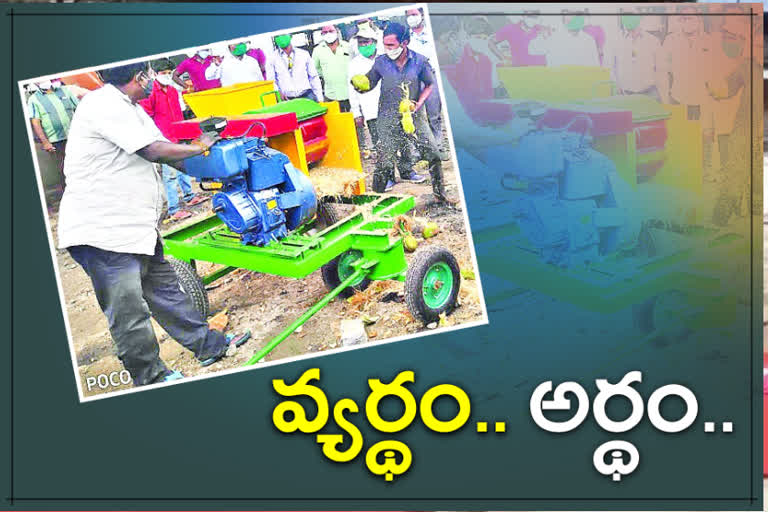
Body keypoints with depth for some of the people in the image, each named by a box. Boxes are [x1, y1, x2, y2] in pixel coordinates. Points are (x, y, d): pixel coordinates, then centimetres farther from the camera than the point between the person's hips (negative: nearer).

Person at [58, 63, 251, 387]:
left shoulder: (130, 109, 16)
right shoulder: (105, 104, -17)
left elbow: (163, 150, 19)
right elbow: (154, 151, -21)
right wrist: (199, 148, -5)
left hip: (135, 227, 11)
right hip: (101, 231, -11)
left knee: (165, 290, 19)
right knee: (129, 315, 1)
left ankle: (208, 346, 29)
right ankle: (151, 379, 14)